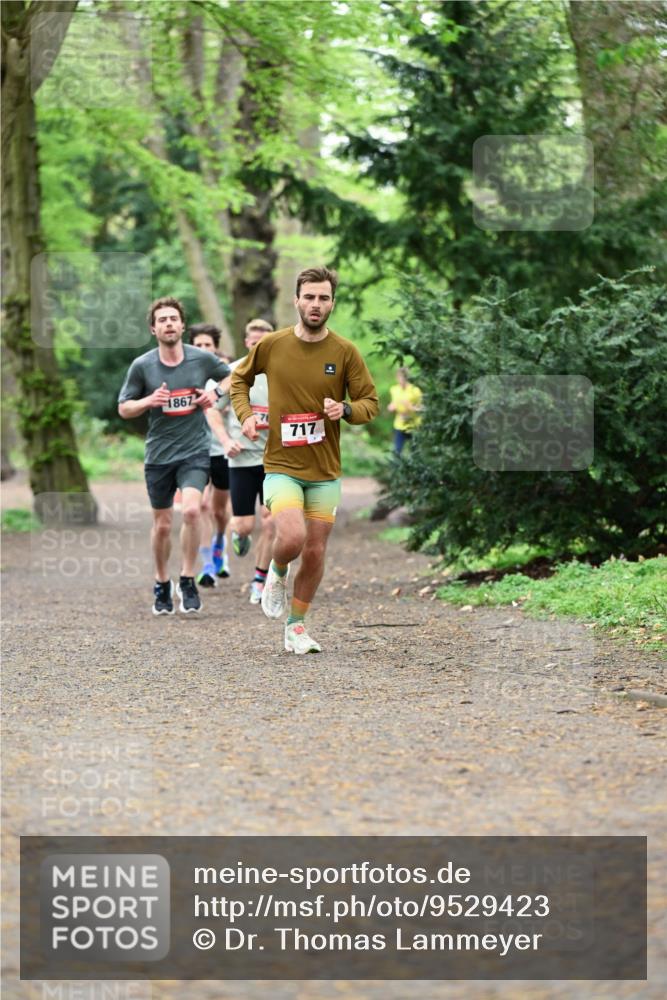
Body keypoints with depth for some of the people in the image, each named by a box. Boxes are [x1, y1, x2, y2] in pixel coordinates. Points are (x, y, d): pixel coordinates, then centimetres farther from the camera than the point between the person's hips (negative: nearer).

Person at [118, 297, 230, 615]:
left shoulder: (202, 359, -3)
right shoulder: (142, 366, -4)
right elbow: (123, 409, 3)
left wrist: (215, 393, -4)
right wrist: (148, 401, -16)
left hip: (195, 450, -1)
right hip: (159, 454, 1)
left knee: (191, 510, -22)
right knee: (162, 524, 8)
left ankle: (188, 581, -6)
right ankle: (161, 586, 28)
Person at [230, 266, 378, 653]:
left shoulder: (346, 352, -3)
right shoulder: (271, 345, -3)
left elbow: (371, 403, 4)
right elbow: (240, 378, 15)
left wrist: (345, 409, -18)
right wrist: (246, 414, -2)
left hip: (325, 471, 2)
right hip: (282, 465, -2)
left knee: (316, 552, 6)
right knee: (292, 537, -24)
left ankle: (296, 627, 24)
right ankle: (278, 571, 12)